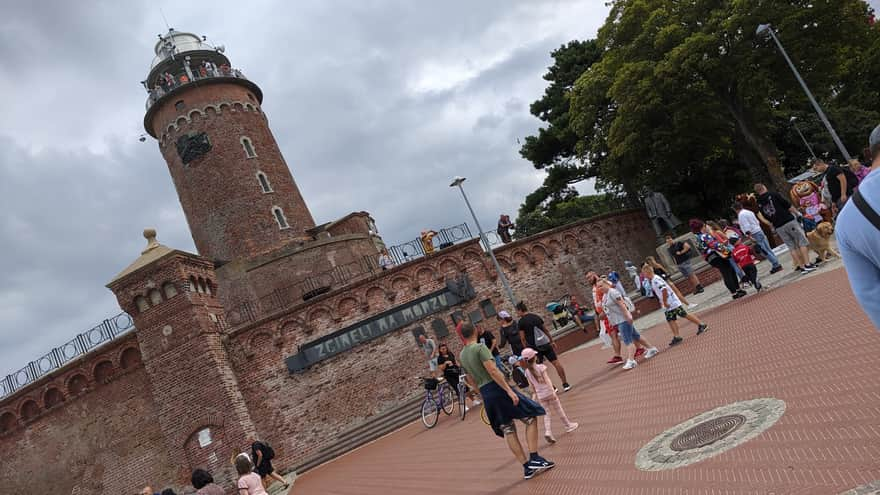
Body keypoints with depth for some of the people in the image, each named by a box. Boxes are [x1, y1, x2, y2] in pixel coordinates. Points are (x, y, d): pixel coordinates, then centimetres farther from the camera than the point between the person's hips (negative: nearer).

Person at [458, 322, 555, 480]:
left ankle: (527, 467, 14)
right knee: (530, 418, 4)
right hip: (497, 388, -7)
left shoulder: (461, 356, 11)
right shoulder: (480, 347, -12)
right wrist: (509, 390, -20)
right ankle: (534, 459, 0)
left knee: (508, 430, 13)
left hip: (485, 394, 7)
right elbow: (493, 371, -20)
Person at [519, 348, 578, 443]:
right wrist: (553, 391, -17)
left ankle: (547, 432, -10)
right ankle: (568, 425, 32)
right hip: (548, 392, -3)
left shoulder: (527, 372, -1)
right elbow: (547, 380, -18)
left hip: (540, 395, 3)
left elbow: (531, 385, 7)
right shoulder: (541, 367, -14)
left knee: (546, 414, 7)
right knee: (558, 410, 15)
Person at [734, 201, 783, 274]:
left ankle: (776, 265, -3)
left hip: (754, 235, -9)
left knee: (765, 251, -5)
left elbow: (746, 226, -20)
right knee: (768, 249, 12)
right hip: (759, 231, 9)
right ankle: (777, 264, 17)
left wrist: (749, 236, -21)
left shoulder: (741, 215, -12)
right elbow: (757, 222, 19)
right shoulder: (749, 212, 16)